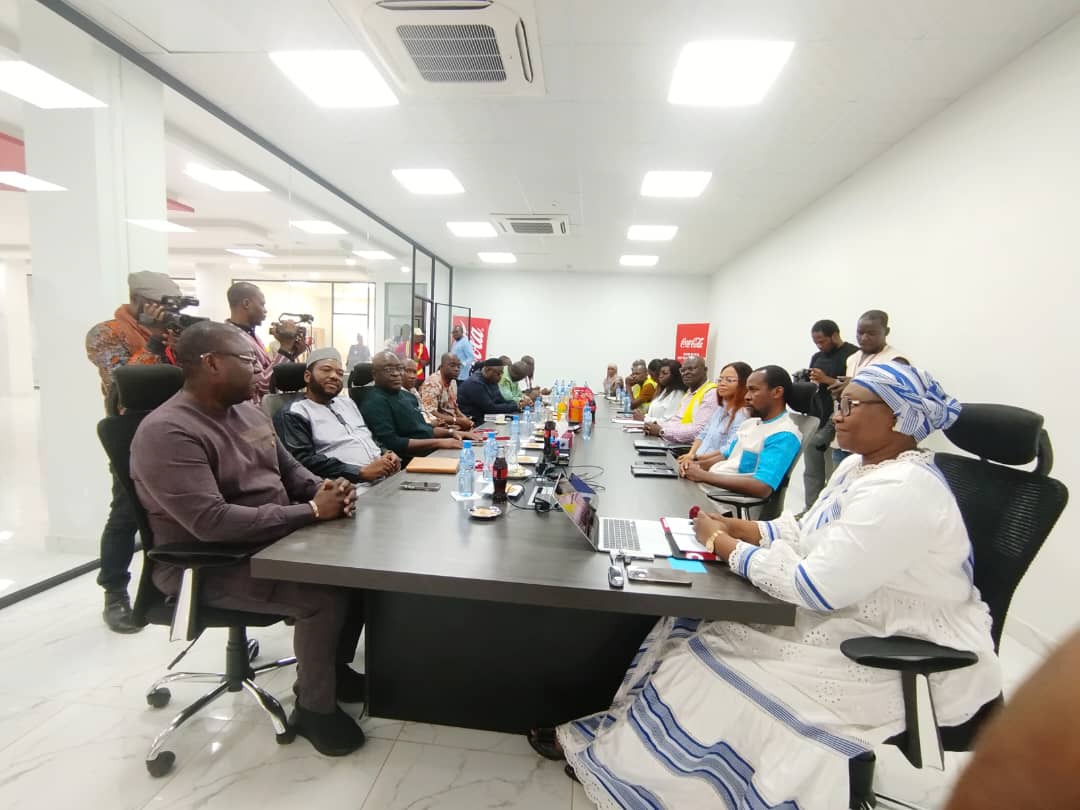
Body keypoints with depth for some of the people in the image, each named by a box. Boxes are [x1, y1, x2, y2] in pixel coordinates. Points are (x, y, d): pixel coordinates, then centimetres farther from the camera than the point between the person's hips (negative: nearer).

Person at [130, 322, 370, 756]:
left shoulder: (248, 411, 5)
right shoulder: (167, 432, -23)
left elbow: (288, 468, 13)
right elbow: (210, 522, -31)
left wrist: (326, 490, -9)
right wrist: (312, 511, -28)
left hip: (273, 541, 8)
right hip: (208, 565, -8)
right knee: (326, 597, -24)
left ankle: (333, 667, 18)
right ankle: (314, 707, 2)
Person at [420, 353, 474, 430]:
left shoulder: (453, 382, 8)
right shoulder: (432, 383, -16)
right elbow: (430, 413, -23)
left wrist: (465, 418, -2)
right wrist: (457, 420, -24)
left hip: (452, 422, 8)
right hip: (438, 425, -8)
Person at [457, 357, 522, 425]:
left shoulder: (492, 382, 10)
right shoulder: (475, 384, -19)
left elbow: (502, 401, 10)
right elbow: (491, 408, -21)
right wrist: (515, 406, -17)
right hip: (474, 423, -9)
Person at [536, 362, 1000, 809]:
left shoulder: (902, 491, -27)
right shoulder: (861, 467, 5)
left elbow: (815, 588, -31)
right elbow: (808, 536, 10)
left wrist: (724, 546, -21)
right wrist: (736, 528, -4)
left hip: (889, 655, -9)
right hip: (841, 618, 9)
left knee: (708, 672, -12)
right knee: (690, 629, 0)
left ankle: (607, 755, 10)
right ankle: (622, 740, 13)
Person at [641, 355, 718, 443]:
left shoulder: (712, 393, -13)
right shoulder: (689, 392, 17)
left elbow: (700, 430, -23)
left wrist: (661, 431, -20)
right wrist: (658, 426, -4)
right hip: (679, 445, 8)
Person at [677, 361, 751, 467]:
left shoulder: (743, 414, -12)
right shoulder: (721, 408, 16)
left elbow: (729, 451, -21)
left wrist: (696, 458, -17)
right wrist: (691, 455, -3)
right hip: (697, 463, 8)